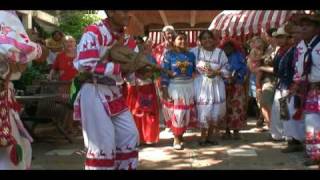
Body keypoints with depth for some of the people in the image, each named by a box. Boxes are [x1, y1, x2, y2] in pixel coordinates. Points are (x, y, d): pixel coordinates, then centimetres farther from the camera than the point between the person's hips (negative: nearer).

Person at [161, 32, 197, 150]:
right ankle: (176, 139, 11)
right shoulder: (169, 55, -4)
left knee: (186, 112, 8)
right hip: (174, 87, -4)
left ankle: (181, 136, 24)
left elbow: (196, 70, 11)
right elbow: (164, 72, -7)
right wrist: (164, 89, -13)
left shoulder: (191, 55, 8)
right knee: (176, 112, 0)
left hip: (188, 87, 4)